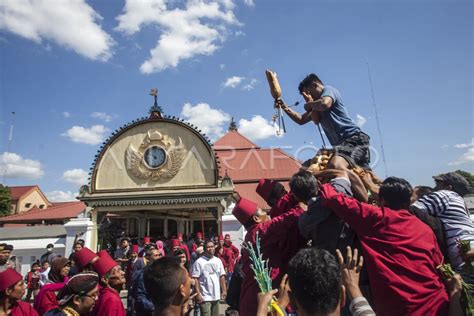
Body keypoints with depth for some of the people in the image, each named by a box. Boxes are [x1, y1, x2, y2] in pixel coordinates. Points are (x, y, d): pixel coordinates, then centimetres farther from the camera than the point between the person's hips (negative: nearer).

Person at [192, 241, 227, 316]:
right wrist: (198, 293, -15)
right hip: (205, 296, -5)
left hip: (216, 295, 5)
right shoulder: (199, 262, -9)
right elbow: (195, 279, -11)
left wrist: (224, 290, 5)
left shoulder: (218, 261, 7)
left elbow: (222, 277, 10)